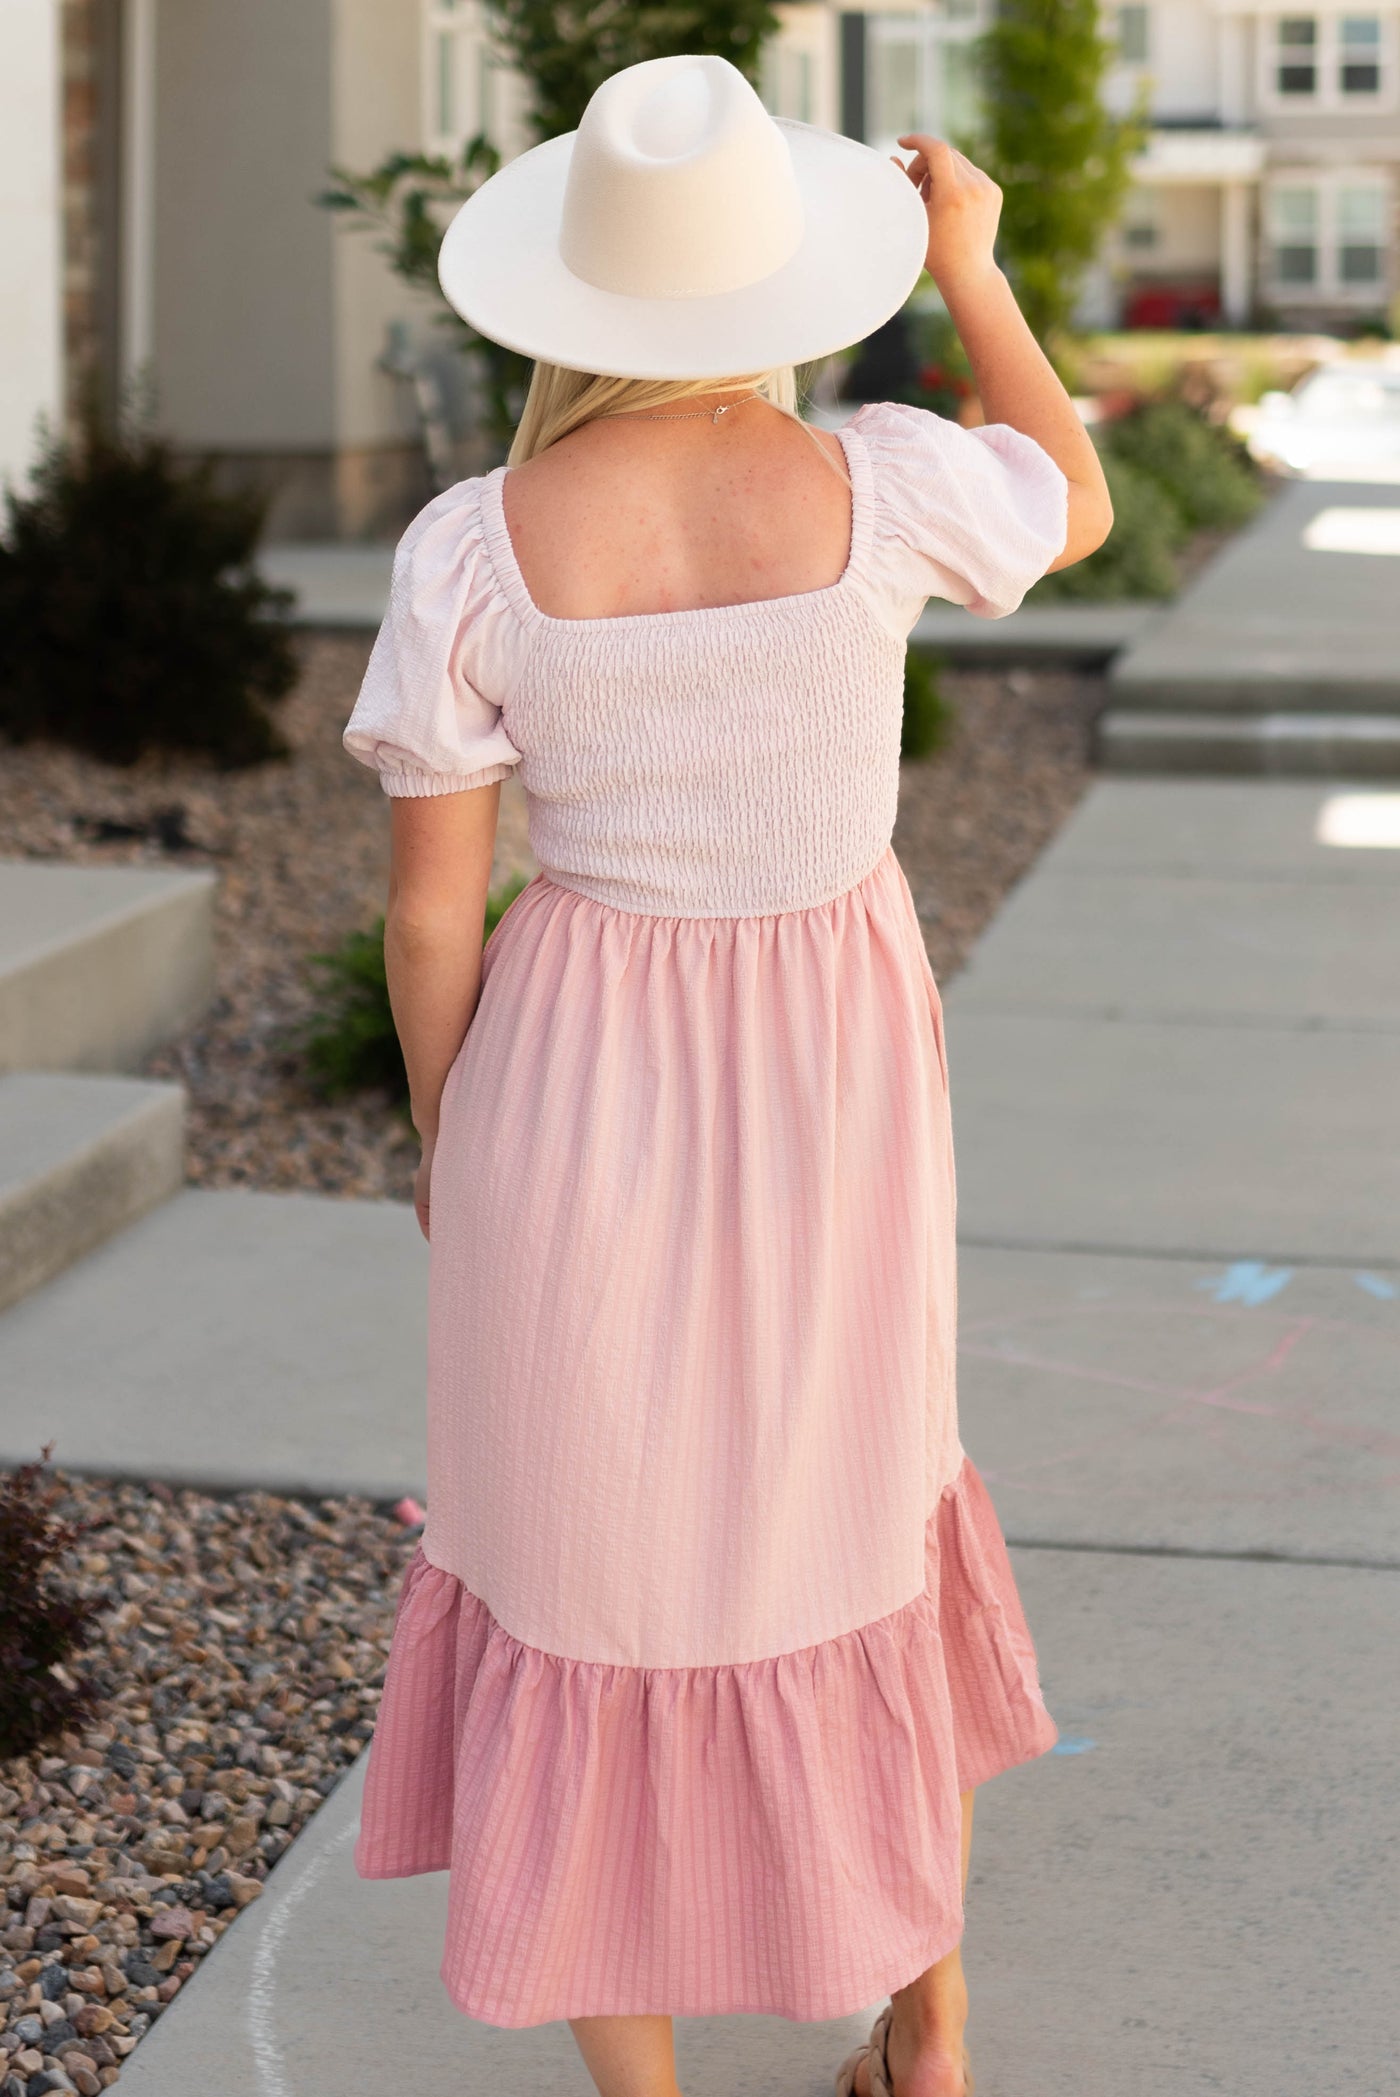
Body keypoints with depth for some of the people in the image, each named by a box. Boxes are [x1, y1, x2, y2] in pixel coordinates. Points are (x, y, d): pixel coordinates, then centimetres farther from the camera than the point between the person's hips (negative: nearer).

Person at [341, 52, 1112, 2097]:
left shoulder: (473, 548, -17)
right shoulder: (884, 488, -16)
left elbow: (430, 902, -9)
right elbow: (1080, 508, 8)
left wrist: (444, 1142, 7)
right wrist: (973, 274, 15)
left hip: (575, 1083, -1)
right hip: (832, 1085, 2)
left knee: (593, 1572, 15)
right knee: (854, 1519, 25)